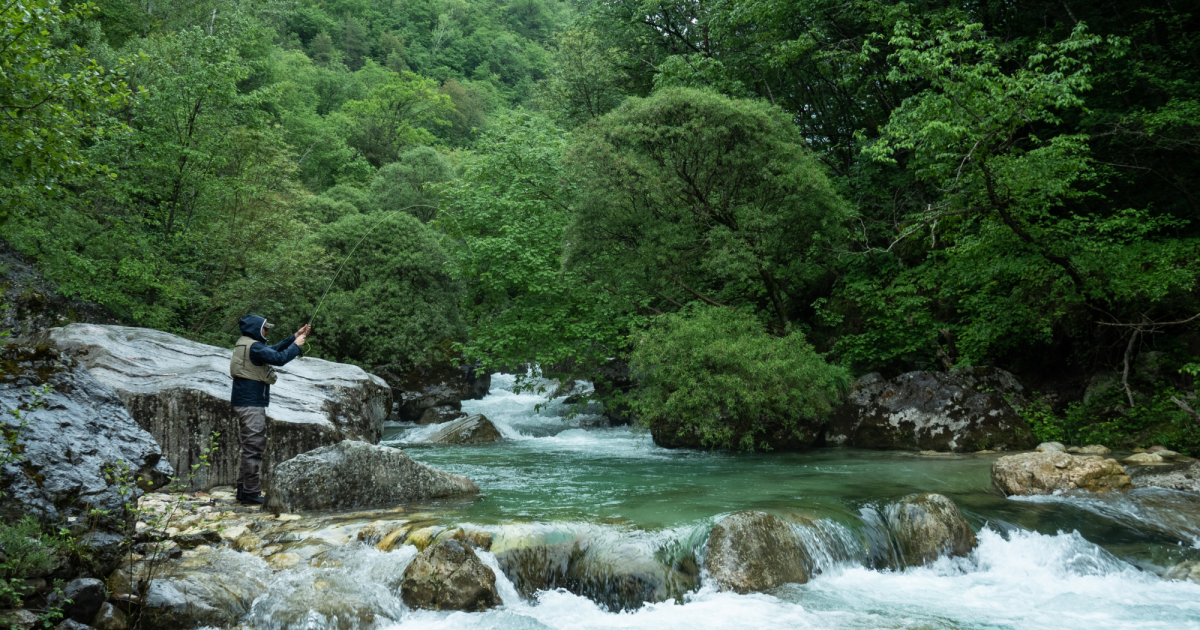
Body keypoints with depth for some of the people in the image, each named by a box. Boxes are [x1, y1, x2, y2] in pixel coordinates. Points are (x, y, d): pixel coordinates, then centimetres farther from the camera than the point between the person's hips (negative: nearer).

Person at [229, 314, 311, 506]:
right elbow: (279, 358, -23)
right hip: (251, 403, -11)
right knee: (253, 447, -8)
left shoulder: (245, 345, 16)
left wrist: (294, 337, 18)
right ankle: (251, 493, -6)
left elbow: (273, 350, 23)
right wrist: (296, 345, -7)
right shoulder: (254, 347, -15)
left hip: (246, 402, 11)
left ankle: (244, 489, 22)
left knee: (251, 446, 16)